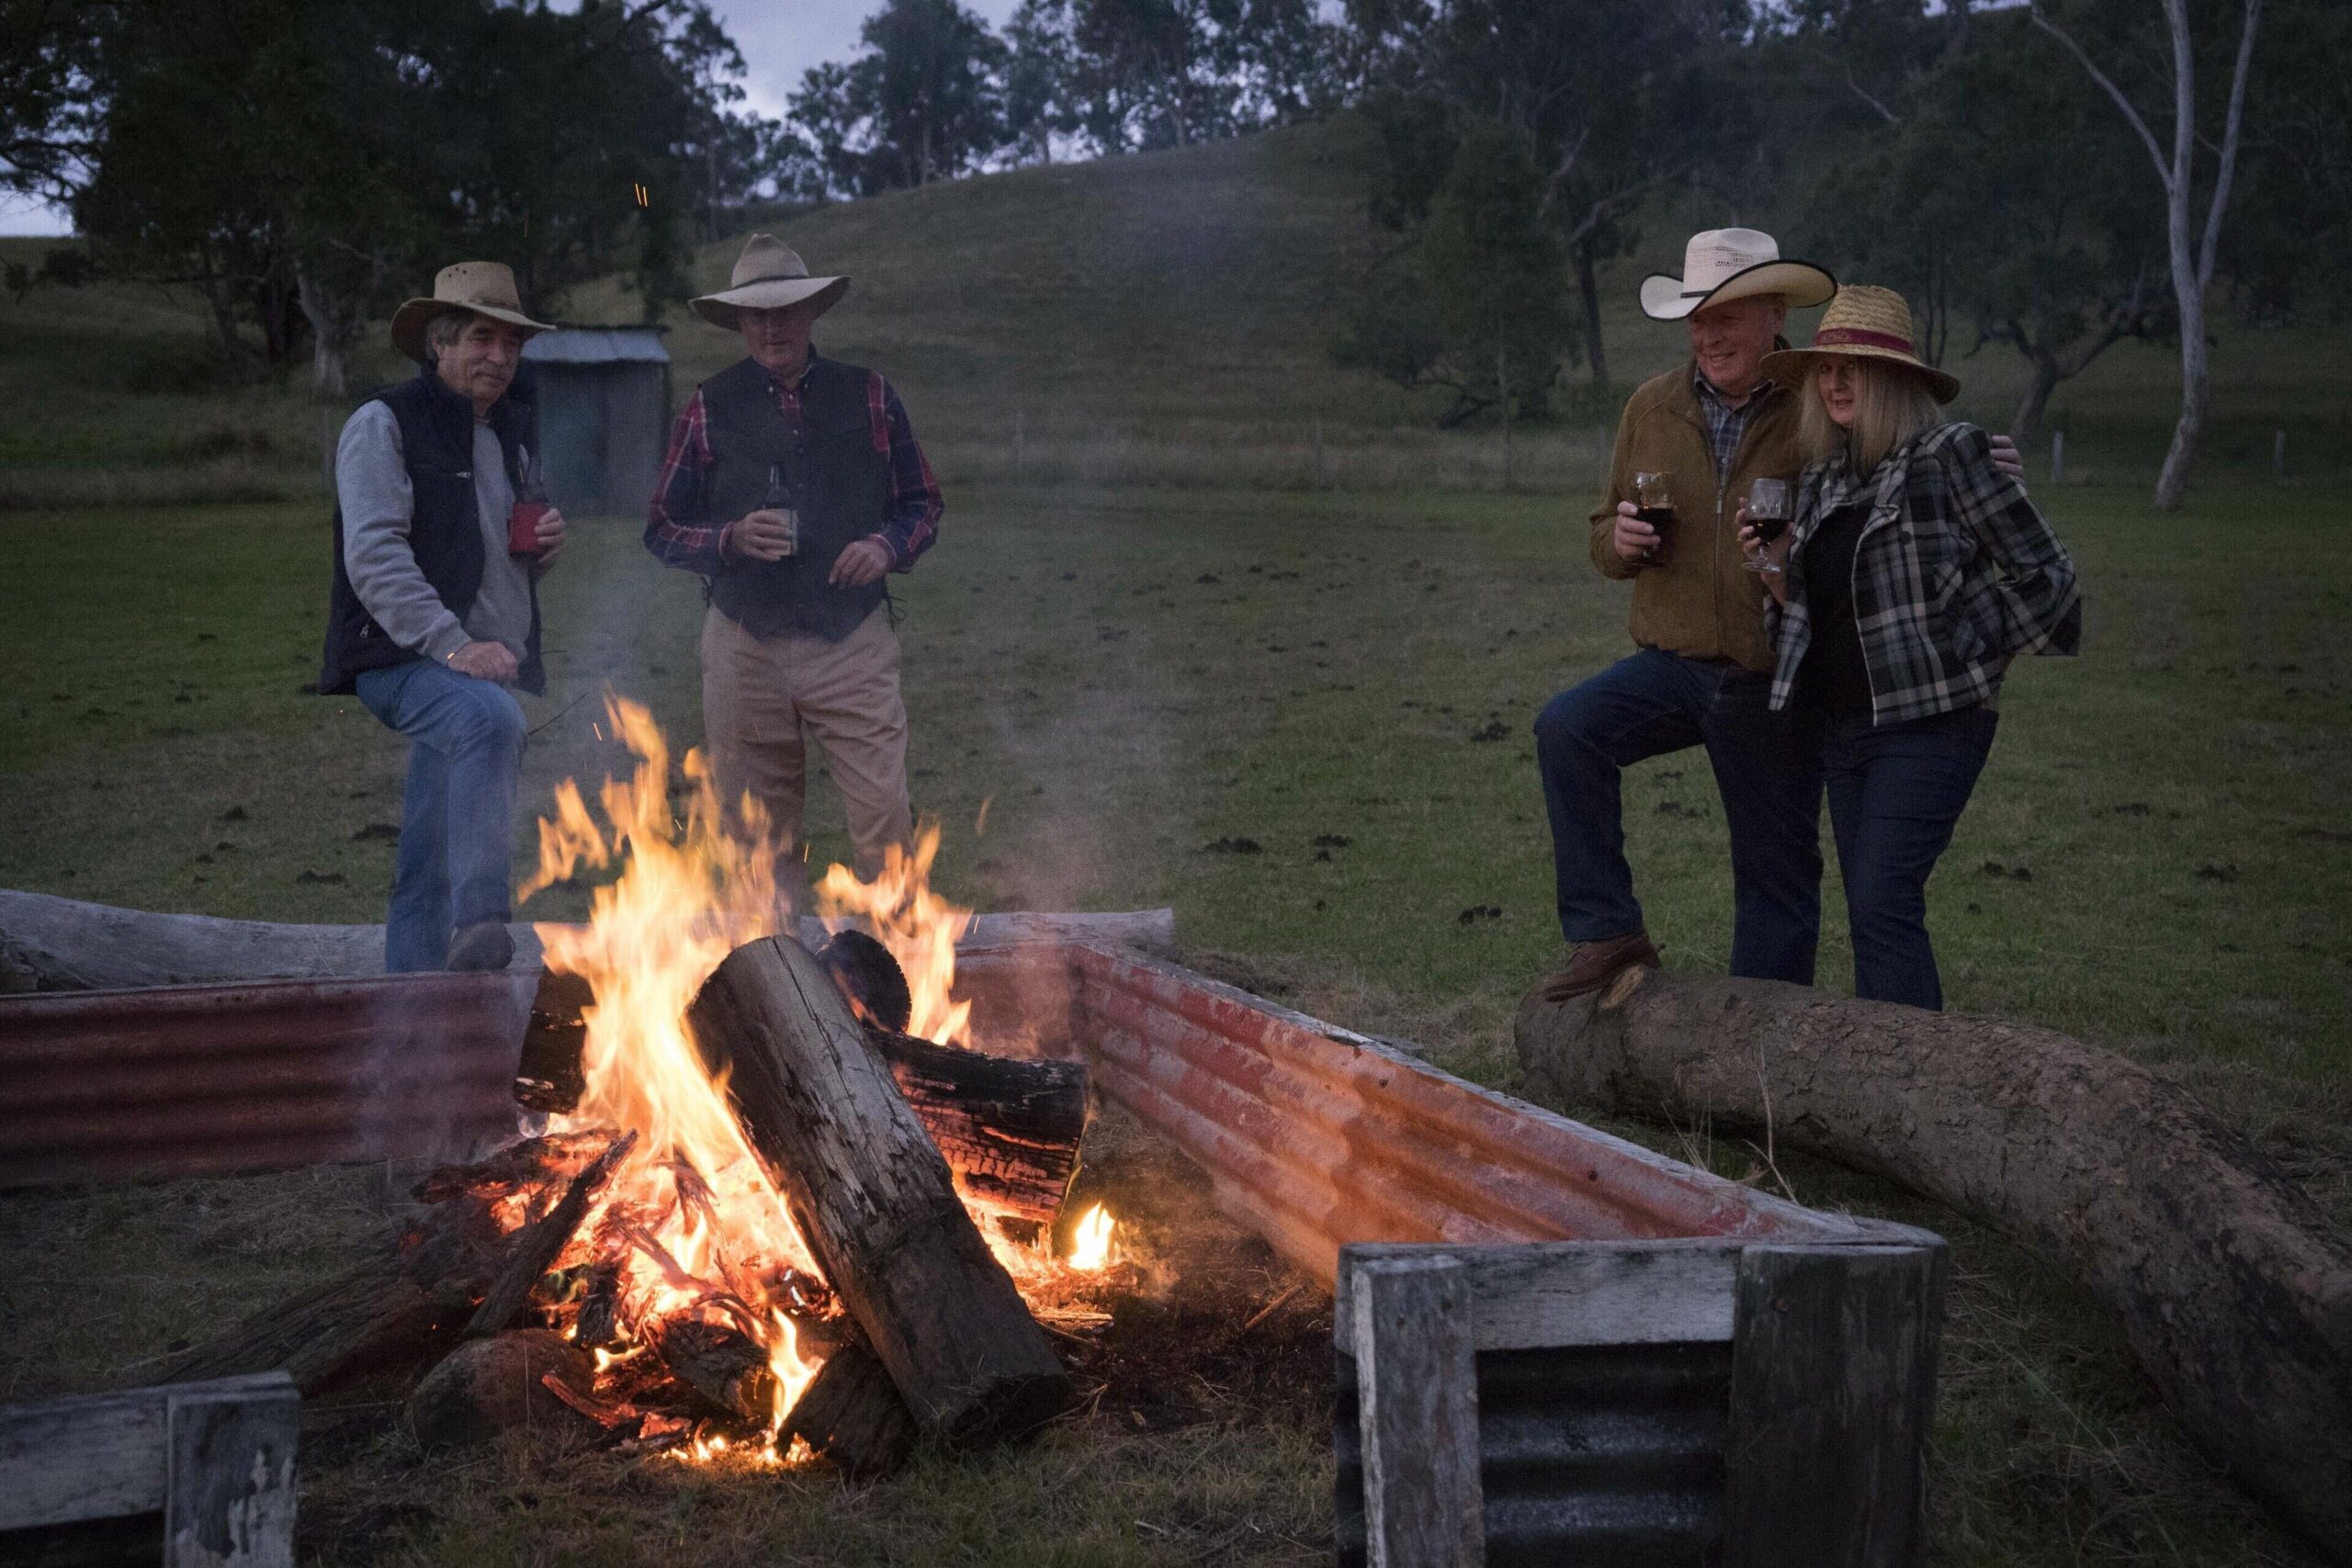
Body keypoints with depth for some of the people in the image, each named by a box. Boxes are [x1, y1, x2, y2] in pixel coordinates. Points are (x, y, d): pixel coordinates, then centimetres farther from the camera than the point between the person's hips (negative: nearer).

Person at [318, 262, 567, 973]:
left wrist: (545, 547, 6)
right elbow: (375, 557, -14)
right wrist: (452, 646, -25)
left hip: (484, 667, 8)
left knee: (431, 865, 9)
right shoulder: (383, 424, -3)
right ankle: (478, 923, -42)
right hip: (402, 659, -8)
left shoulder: (509, 433, 21)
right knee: (491, 719, -37)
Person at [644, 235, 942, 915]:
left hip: (853, 645, 0)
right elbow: (662, 529, 7)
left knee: (886, 822, -9)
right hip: (745, 648, 1)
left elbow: (922, 505, 13)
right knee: (761, 839, 6)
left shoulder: (869, 397, 7)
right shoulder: (709, 408, 5)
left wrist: (887, 546, -8)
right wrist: (731, 539, -13)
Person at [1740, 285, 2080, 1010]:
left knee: (1881, 905, -16)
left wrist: (1970, 664, -1)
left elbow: (2043, 571, -5)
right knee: (1874, 917, 7)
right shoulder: (1823, 476, 13)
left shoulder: (1948, 452, -8)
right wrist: (1773, 567, 1)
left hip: (1927, 723, -7)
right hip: (1840, 726, 7)